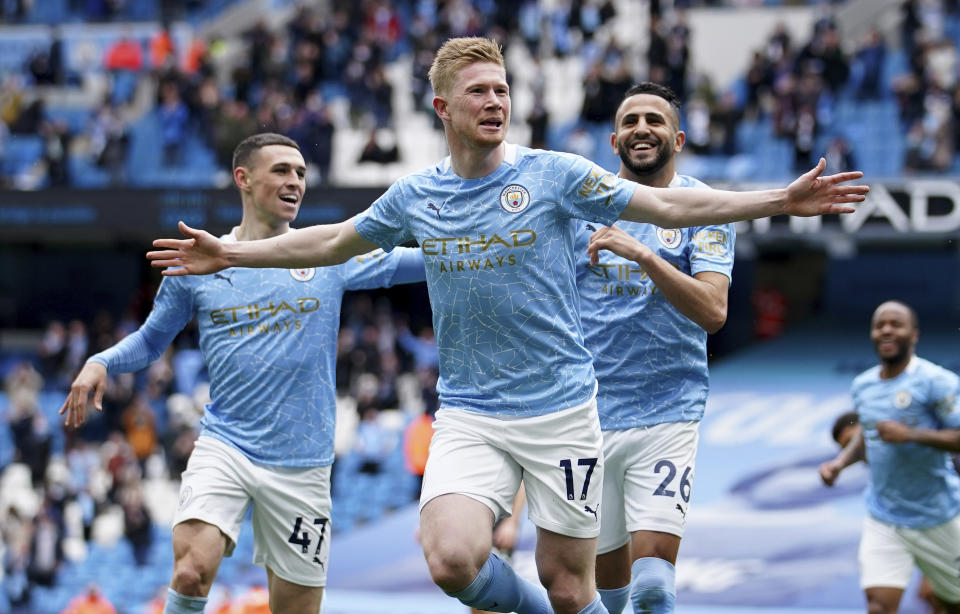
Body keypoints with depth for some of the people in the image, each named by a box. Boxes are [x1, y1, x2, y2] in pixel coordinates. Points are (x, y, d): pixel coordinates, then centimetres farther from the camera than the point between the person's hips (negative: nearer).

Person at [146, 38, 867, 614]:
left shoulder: (555, 174, -3)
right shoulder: (415, 195, 6)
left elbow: (669, 206, 0)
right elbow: (332, 241, 23)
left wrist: (781, 200, -7)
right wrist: (231, 253, 24)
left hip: (561, 410, -2)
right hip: (469, 416, 2)